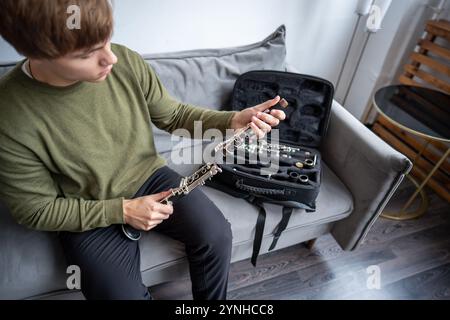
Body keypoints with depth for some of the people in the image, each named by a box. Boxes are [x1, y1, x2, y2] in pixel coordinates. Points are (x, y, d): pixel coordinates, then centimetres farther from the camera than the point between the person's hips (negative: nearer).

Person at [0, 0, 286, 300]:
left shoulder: (126, 62, -16)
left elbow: (174, 114, -2)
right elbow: (37, 210, -12)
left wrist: (231, 120, -16)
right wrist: (122, 211, -19)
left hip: (149, 176, 3)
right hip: (87, 216, -1)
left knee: (216, 234, -14)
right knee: (125, 294, -16)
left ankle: (212, 299, 17)